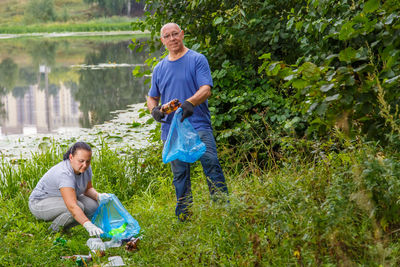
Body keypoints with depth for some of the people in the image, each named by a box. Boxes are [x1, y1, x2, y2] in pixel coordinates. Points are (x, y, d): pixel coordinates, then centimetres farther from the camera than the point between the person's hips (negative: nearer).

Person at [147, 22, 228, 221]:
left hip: (198, 125, -4)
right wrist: (154, 110, 0)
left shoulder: (197, 60, 3)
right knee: (179, 174, 7)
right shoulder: (159, 68, 17)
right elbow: (152, 97, 25)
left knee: (211, 164, -17)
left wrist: (190, 102, -28)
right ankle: (183, 216, 13)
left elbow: (206, 89, -8)